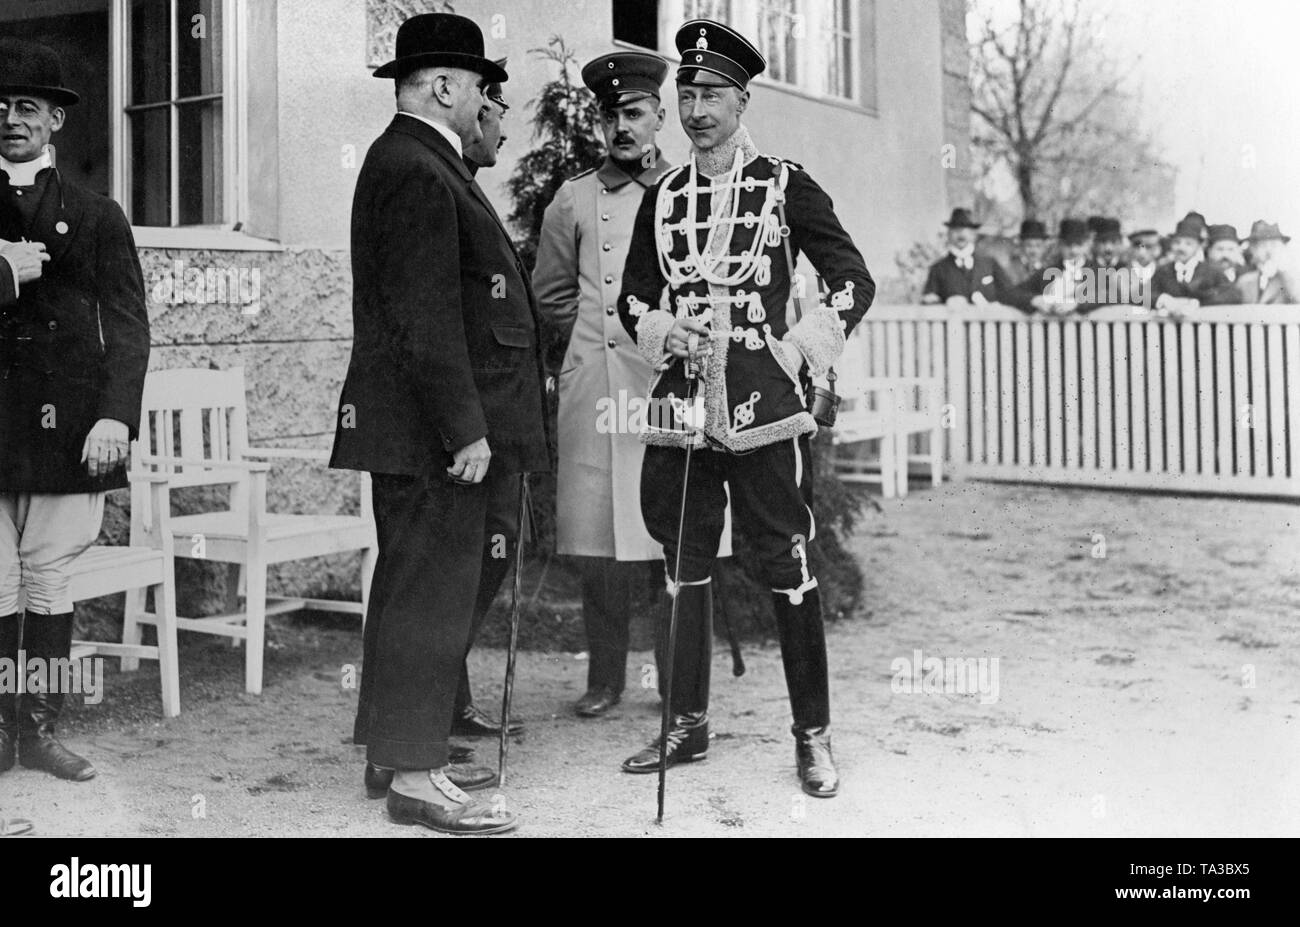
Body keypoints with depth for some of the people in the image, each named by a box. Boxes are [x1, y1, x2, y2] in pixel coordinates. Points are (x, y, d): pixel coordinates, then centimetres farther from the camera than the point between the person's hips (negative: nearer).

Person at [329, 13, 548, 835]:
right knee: (434, 590, -6)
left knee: (415, 587, 16)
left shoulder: (415, 162, 19)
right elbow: (425, 320, -21)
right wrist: (464, 429, -22)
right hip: (435, 429, -11)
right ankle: (415, 776, 1)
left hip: (430, 429, 11)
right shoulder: (419, 173, -15)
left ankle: (400, 749, 27)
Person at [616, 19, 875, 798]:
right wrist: (661, 332, -1)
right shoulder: (663, 198, 12)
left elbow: (855, 282, 3)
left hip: (766, 409, -4)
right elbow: (633, 295, 20)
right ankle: (689, 724, 23)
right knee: (683, 567, 10)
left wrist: (799, 351, -6)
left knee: (789, 570, -1)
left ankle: (813, 737, 10)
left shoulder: (786, 186, 1)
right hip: (681, 404, 4)